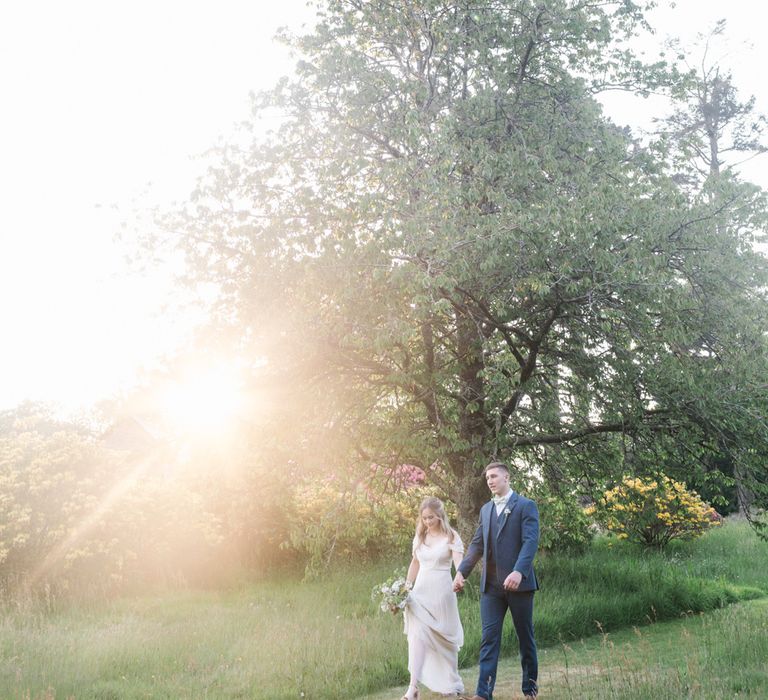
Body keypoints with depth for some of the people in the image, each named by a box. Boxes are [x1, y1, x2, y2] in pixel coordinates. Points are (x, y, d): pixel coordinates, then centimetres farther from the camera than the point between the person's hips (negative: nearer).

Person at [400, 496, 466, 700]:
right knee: (418, 635, -7)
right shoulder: (420, 536, 9)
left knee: (444, 636, 7)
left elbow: (459, 564, -18)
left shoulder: (451, 537, -6)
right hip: (420, 590, 4)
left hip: (441, 590, -4)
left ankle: (450, 683, 25)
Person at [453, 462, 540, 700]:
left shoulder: (526, 506, -4)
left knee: (525, 636, 9)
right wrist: (462, 571, 5)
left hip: (519, 582, -4)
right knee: (489, 637, -1)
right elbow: (477, 544, 15)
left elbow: (530, 541, -15)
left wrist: (519, 571, -28)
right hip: (491, 584, 5)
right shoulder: (486, 509, 15)